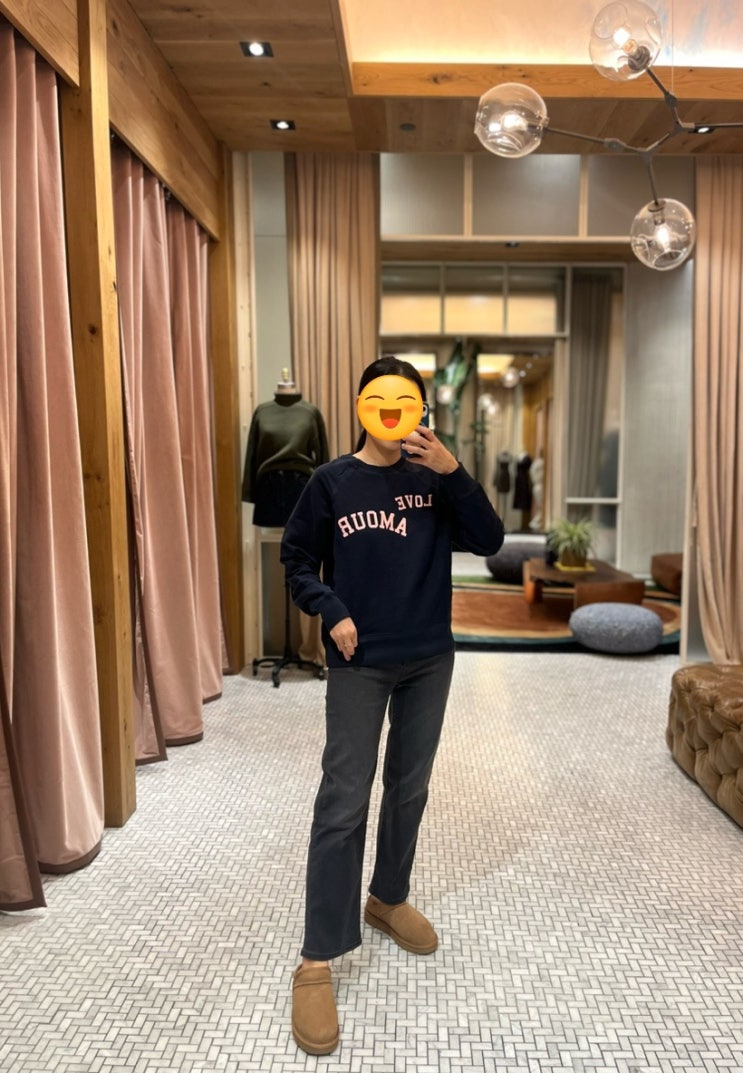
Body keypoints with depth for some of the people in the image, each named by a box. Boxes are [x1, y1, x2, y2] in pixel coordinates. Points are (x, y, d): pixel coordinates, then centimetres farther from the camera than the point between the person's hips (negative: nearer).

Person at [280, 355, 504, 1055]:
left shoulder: (435, 477, 2)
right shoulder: (332, 480, -4)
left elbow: (488, 541, -7)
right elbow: (296, 559, 2)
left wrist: (454, 471, -19)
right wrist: (332, 612, -12)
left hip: (430, 660, 3)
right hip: (359, 664, -3)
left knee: (409, 789, 17)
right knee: (344, 802, -1)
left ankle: (389, 898, 40)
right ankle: (317, 962, 10)